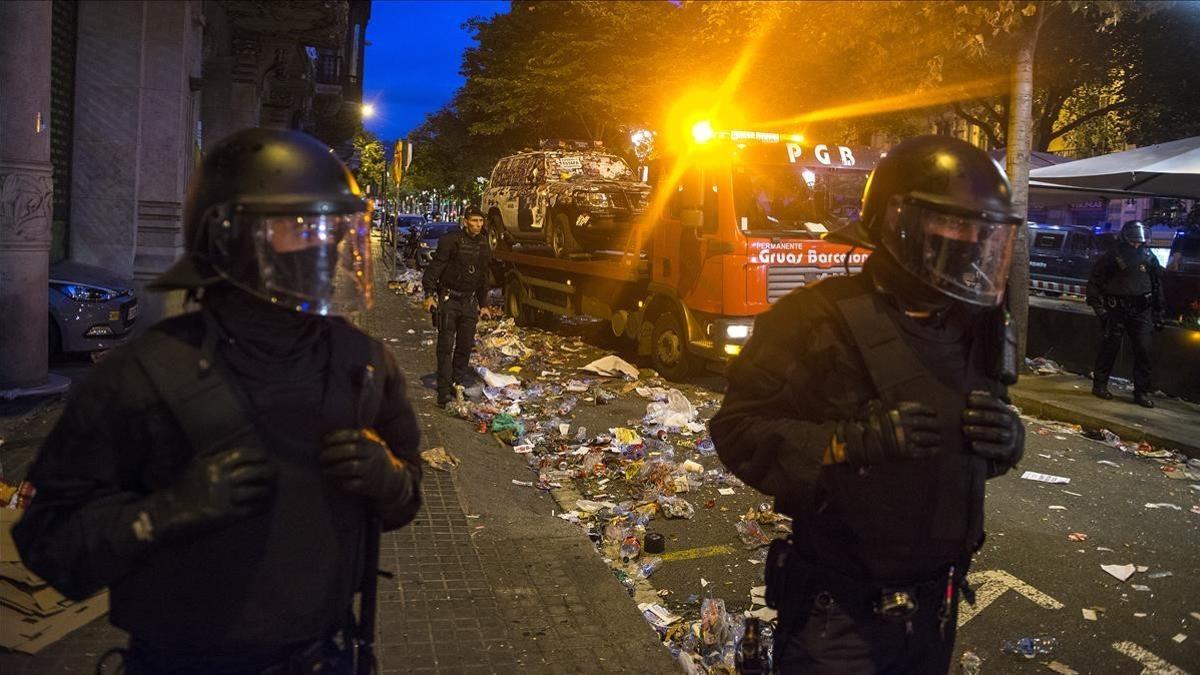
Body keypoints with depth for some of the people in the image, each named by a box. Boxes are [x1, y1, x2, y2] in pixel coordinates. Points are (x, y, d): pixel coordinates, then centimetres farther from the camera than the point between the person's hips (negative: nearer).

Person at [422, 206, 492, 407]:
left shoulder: (483, 245, 10)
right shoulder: (451, 240, -11)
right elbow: (435, 267, -11)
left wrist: (484, 304, 20)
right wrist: (429, 294, -19)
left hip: (469, 301, 6)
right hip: (449, 298, -6)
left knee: (466, 345, 8)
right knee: (446, 345, -6)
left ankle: (459, 384, 21)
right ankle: (444, 391, -4)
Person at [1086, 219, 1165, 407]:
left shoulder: (1149, 258, 8)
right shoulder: (1112, 257, -3)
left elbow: (1157, 286, 17)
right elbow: (1094, 282, 1)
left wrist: (1158, 314, 15)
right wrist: (1098, 305, -9)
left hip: (1140, 311, 3)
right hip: (1116, 309, -3)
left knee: (1143, 350, -1)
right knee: (1109, 347, 0)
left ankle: (1141, 392, 6)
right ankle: (1100, 384, 14)